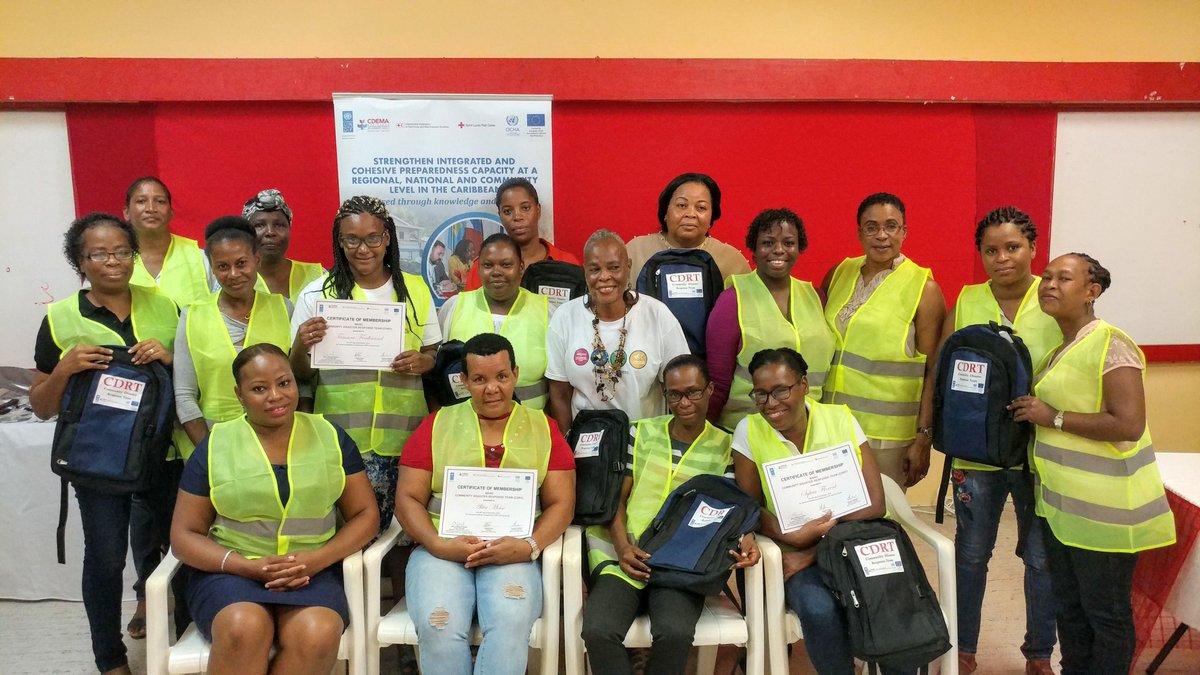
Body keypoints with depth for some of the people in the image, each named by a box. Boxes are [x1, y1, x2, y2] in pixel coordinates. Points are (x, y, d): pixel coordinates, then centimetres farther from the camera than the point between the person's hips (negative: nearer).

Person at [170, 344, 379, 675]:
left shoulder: (330, 436, 5)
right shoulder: (215, 445, 4)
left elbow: (365, 514, 7)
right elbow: (184, 535, 5)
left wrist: (318, 559, -12)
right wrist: (249, 567, -12)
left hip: (313, 571, 0)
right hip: (231, 570, 0)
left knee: (319, 634, -32)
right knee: (244, 629, -34)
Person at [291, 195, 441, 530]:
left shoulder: (415, 290, 8)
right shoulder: (317, 293, 3)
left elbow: (435, 356, 15)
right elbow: (300, 373, 7)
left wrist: (422, 362, -7)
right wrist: (301, 346, -15)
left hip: (403, 437, 1)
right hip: (341, 439, -1)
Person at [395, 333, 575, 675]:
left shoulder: (544, 428, 9)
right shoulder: (436, 425, 9)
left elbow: (561, 503, 5)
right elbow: (408, 499, 6)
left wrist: (529, 546, -14)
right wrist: (438, 544, -12)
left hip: (513, 552, 0)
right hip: (443, 550, 1)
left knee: (512, 622, -30)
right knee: (439, 626, -28)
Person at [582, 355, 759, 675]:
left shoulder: (725, 446, 9)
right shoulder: (642, 432, 12)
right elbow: (618, 495, 9)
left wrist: (744, 538, -19)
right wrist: (622, 545, -8)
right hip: (629, 553, 1)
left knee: (675, 633, -32)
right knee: (598, 630, -27)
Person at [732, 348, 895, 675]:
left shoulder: (841, 419, -2)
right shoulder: (749, 431, -3)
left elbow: (874, 504, -5)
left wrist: (814, 551, -15)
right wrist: (793, 538, -19)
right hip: (796, 558, 0)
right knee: (819, 610, -32)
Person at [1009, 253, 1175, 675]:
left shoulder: (1109, 344, -16)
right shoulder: (1059, 347, 12)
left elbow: (1129, 424, -24)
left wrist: (1053, 418, -18)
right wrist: (1032, 414, 10)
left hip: (1104, 509, -9)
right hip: (1060, 503, 9)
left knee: (1106, 613, 5)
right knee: (1068, 607, 19)